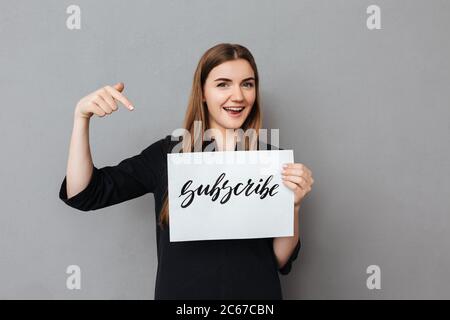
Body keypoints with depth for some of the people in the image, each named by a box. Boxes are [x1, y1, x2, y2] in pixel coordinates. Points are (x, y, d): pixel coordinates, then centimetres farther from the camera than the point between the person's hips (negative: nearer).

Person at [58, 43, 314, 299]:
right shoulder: (167, 153, -7)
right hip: (180, 291, 0)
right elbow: (83, 194, -9)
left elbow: (282, 259, -5)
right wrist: (82, 116, -16)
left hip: (255, 292, 0)